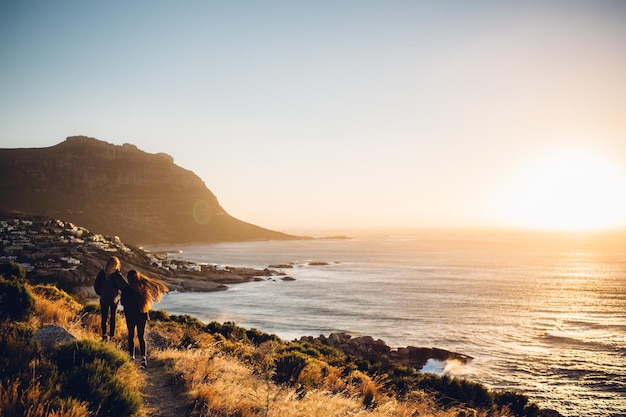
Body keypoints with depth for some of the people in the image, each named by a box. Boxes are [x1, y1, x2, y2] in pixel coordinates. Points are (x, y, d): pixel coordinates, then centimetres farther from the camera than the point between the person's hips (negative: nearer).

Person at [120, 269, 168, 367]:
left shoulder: (126, 288, -13)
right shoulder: (144, 287, -5)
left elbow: (123, 303, -5)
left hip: (130, 316, -2)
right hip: (142, 315, 2)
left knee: (131, 336, 15)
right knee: (141, 337, 7)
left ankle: (132, 356, 21)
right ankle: (143, 357, -5)